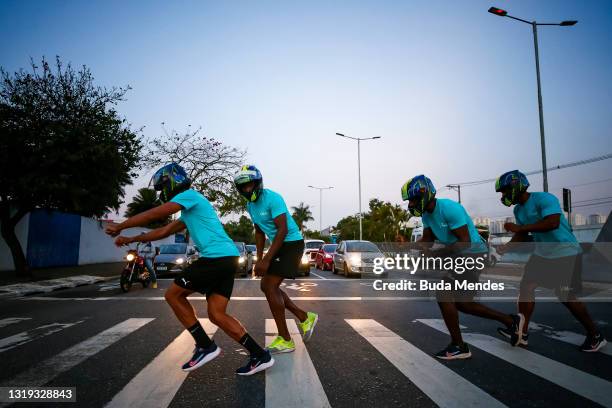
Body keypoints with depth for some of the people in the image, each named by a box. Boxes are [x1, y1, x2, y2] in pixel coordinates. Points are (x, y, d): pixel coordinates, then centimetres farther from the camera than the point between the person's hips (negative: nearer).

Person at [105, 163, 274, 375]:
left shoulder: (189, 195, -1)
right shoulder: (188, 210, 28)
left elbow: (153, 214, -5)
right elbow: (163, 231, 32)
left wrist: (119, 226, 7)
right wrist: (130, 239, 31)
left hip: (216, 257, -10)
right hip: (227, 259, 10)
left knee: (173, 295, 3)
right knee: (217, 315, 6)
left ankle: (205, 346, 6)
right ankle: (260, 356, 5)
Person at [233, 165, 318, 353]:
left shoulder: (272, 198, -19)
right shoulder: (250, 206, 9)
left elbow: (283, 230, -24)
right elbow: (259, 233, 16)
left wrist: (266, 260, -25)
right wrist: (259, 259, 9)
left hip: (292, 243, -9)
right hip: (279, 245, 9)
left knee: (271, 287, -12)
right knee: (266, 286, 8)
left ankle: (285, 340, -1)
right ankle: (305, 318, 19)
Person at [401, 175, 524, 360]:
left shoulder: (449, 208, -24)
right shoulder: (427, 214, 4)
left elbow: (464, 242, -25)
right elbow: (426, 240, 5)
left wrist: (436, 254, -24)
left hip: (472, 253, -10)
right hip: (459, 257, 10)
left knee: (443, 294, -13)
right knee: (461, 303, 13)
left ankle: (459, 347, 0)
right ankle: (510, 320, 29)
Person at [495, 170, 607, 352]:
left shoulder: (544, 199, -21)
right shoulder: (518, 209, 4)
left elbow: (552, 223, -36)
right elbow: (523, 235, 11)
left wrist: (519, 227, -33)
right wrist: (506, 247, -4)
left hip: (565, 254, -8)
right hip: (542, 254, 8)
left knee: (566, 297, -3)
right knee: (526, 286, -1)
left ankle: (596, 336, 19)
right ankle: (522, 333, 5)